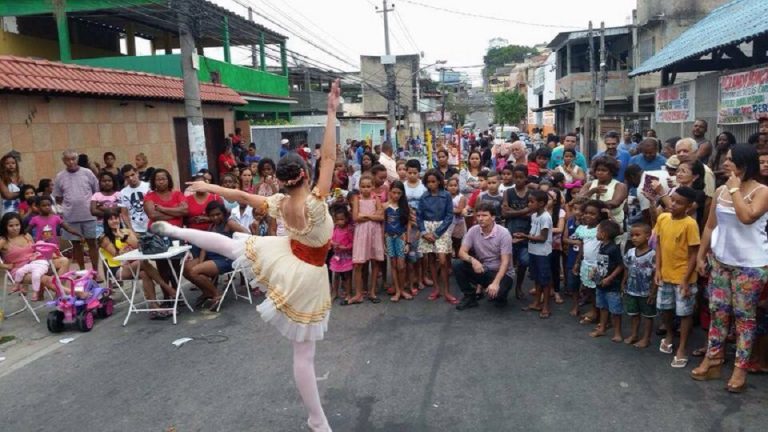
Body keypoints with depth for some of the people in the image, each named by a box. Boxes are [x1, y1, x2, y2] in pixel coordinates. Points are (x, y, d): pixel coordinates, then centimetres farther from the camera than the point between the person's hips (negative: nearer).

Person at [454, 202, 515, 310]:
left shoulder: (503, 233, -18)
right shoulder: (473, 231, -6)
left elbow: (505, 262, -21)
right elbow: (462, 252, -9)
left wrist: (495, 283, -34)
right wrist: (473, 260, -33)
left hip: (502, 273, -4)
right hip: (482, 270, 4)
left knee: (496, 292, -35)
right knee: (457, 265, -18)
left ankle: (500, 294, 6)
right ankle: (470, 297, -1)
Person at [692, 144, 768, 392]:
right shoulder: (721, 190, 5)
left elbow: (747, 217, -31)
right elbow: (710, 226, 10)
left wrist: (735, 189, -20)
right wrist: (701, 255, 9)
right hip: (721, 260, 5)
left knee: (743, 316, 4)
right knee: (718, 311, 10)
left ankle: (740, 369, 12)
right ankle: (713, 360, 19)